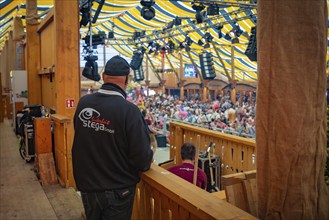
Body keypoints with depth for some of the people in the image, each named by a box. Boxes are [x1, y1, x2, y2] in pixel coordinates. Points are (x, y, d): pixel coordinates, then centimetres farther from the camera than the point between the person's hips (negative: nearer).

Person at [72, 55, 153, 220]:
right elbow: (143, 159, -21)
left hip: (86, 184, 5)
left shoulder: (83, 103, -8)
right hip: (117, 189, -4)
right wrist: (146, 162, 1)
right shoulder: (129, 111, -24)